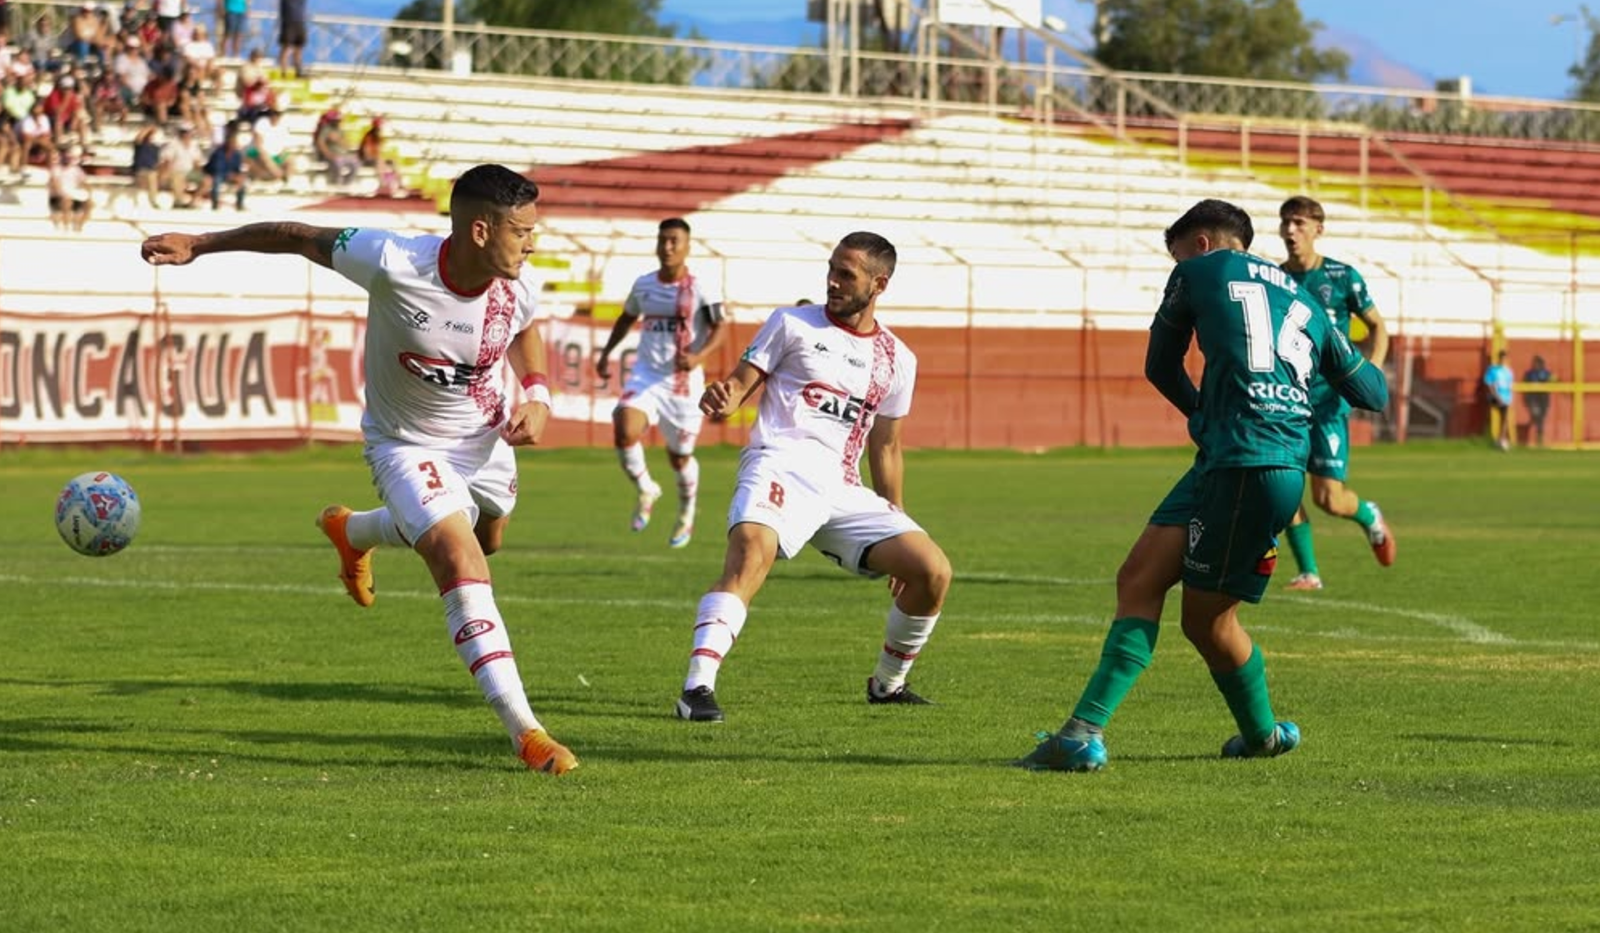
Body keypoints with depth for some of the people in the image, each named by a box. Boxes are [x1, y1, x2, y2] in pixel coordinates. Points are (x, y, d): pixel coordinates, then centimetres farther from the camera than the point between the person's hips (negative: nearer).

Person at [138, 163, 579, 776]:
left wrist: (536, 396, -10)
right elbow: (302, 238, -19)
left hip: (486, 437, 6)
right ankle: (526, 734, -21)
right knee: (462, 565, -22)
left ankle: (352, 531, 59)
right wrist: (200, 244, -12)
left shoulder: (521, 287, -19)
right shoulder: (394, 264, -34)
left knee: (486, 540, 29)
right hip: (407, 444, -6)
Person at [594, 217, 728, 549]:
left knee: (680, 456, 9)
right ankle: (645, 490, 4)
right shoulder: (644, 285, 6)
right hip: (646, 376, 3)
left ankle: (687, 513, 39)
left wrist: (699, 356, -26)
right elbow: (627, 318, 23)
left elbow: (720, 327, -9)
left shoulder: (701, 289, -7)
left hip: (684, 381, -3)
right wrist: (606, 353, 18)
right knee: (624, 431, -23)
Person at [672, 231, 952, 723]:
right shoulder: (793, 324, 7)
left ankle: (886, 684, 19)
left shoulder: (897, 361, 17)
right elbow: (739, 384, 2)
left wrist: (898, 525, 23)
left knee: (933, 572, -6)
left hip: (842, 491, 5)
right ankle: (698, 687, -43)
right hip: (781, 468, -4)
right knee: (751, 552, -35)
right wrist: (720, 396, -22)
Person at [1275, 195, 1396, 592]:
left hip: (1329, 395, -3)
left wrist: (1372, 370, -10)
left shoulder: (1342, 276, -3)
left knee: (1329, 498, -9)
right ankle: (1308, 572, 7)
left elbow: (1378, 326, 6)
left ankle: (1368, 515, 26)